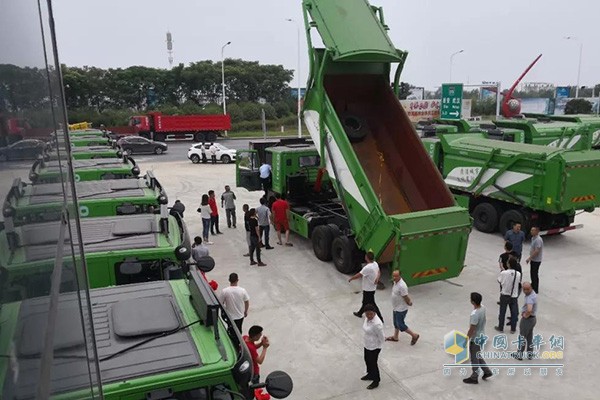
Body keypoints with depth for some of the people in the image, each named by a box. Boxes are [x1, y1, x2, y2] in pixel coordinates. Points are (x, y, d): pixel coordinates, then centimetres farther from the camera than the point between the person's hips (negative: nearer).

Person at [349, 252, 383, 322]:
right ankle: (360, 313, 45)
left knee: (372, 304, 4)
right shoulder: (375, 264, -4)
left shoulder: (367, 267, -31)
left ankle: (380, 319, 12)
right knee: (365, 301, 26)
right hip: (372, 287, 9)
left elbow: (358, 275, -23)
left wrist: (351, 279, -8)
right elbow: (378, 272, 11)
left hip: (368, 289, -9)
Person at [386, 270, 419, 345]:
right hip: (395, 308, 9)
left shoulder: (402, 286, -32)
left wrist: (409, 303, -5)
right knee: (396, 323, 22)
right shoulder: (396, 282, -1)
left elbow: (406, 297, -23)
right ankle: (395, 337, 39)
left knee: (400, 325, 2)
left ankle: (414, 335, 17)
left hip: (401, 309, -9)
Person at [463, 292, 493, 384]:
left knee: (474, 358, 10)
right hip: (481, 336, 8)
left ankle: (474, 378, 25)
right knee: (477, 356, 27)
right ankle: (487, 371, 36)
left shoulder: (475, 314, -34)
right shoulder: (483, 307, -7)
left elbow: (471, 330, -26)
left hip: (475, 339, -8)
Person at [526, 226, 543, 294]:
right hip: (533, 259, 9)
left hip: (536, 260, -9)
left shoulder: (538, 240, -24)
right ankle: (533, 285, 38)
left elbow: (537, 251, -28)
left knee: (534, 274, -1)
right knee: (532, 273, 21)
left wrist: (529, 258, -24)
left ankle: (535, 290, 9)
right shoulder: (533, 238, 7)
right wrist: (530, 258, 19)